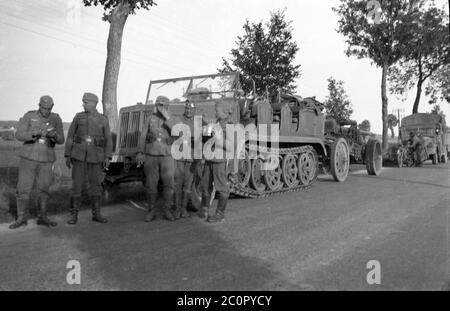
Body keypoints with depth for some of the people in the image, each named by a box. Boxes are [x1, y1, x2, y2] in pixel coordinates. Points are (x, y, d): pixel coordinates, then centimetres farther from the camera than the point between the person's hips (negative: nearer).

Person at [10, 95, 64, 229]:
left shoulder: (56, 119, 0)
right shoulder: (29, 116, -5)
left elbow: (60, 140, -6)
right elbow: (19, 135, -13)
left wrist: (54, 134, -30)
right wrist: (34, 133, -32)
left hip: (46, 160, 1)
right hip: (28, 158, -1)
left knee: (44, 189, 3)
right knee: (23, 188, 0)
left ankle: (42, 218, 13)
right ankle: (21, 218, 12)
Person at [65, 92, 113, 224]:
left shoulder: (103, 119, 3)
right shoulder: (78, 117, 3)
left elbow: (108, 140, 2)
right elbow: (70, 137, 4)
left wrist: (107, 157, -9)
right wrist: (67, 156, -1)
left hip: (95, 156, 1)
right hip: (79, 155, 0)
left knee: (96, 184, 4)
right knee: (77, 184, -2)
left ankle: (96, 214, 14)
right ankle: (74, 215, 7)